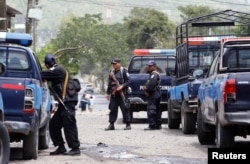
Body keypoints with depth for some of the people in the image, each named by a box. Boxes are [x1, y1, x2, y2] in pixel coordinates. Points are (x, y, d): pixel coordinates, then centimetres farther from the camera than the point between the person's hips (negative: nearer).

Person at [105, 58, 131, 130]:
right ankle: (111, 125, 8)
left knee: (124, 109, -4)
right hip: (113, 94, 6)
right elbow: (109, 83, 22)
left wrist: (122, 86, -20)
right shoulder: (112, 72, 17)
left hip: (121, 93, -6)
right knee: (112, 109, 4)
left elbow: (128, 81, -7)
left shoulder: (124, 71, -2)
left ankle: (128, 124, 1)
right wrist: (107, 93, 19)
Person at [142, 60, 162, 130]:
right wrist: (145, 87, 0)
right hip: (156, 95, 11)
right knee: (157, 109, 14)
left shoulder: (154, 74, -13)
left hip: (153, 95, -11)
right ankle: (158, 125, 19)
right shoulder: (152, 74, 22)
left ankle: (152, 125, -16)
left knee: (151, 110, -13)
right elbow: (148, 84, 20)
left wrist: (147, 90, -16)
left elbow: (151, 84, -26)